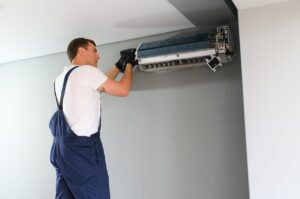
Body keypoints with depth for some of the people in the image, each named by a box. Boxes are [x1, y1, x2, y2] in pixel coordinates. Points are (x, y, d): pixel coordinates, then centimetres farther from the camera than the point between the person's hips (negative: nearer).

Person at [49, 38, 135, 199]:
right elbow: (123, 90, -3)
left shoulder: (61, 78, 17)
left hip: (61, 147, 9)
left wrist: (119, 65, 28)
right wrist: (129, 64, 12)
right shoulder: (87, 71, -8)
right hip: (82, 147, -9)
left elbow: (100, 85, 25)